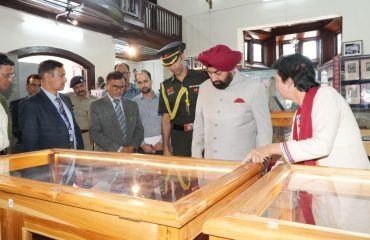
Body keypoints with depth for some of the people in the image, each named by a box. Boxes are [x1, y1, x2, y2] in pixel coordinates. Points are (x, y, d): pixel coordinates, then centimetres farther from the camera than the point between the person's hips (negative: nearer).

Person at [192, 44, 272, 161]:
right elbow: (199, 127, 8)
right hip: (209, 164, 4)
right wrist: (196, 159, 8)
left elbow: (264, 132, -6)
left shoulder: (254, 89, -12)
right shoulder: (204, 88, 2)